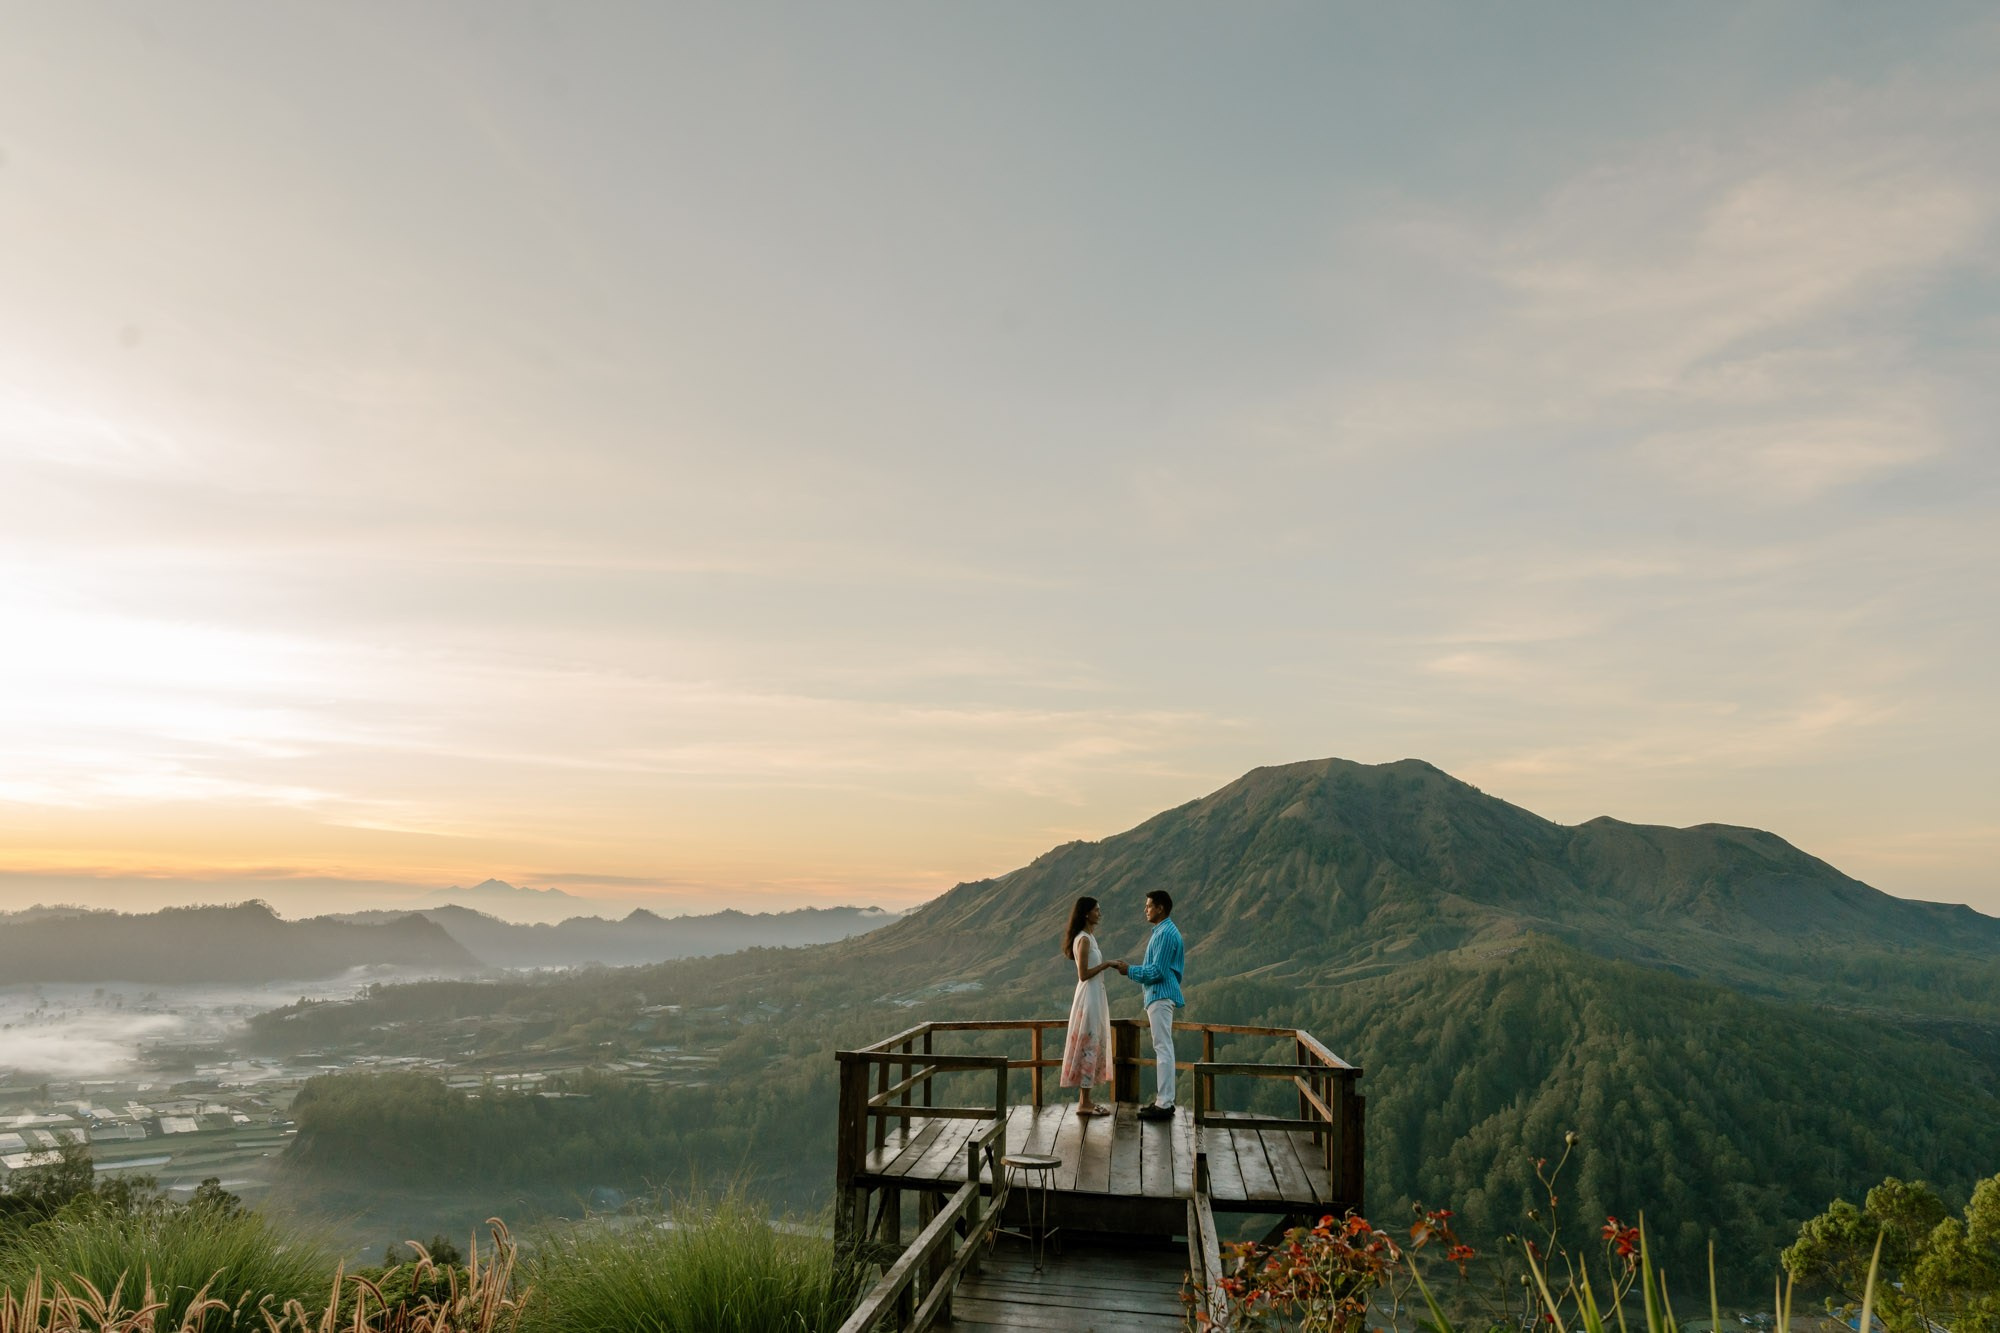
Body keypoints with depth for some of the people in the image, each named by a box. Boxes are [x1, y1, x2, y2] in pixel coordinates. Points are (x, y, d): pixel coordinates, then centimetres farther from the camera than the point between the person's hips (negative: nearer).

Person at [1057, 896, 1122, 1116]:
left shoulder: (1088, 938, 14)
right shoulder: (1084, 939, -16)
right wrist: (1107, 964, -16)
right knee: (1089, 1044, -6)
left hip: (1095, 995, 10)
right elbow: (1083, 974, -20)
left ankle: (1086, 1099, 18)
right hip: (1089, 996, -10)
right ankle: (1084, 1102, -2)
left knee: (1092, 1045, 12)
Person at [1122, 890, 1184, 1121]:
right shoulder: (1162, 932, 17)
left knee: (1163, 1049, -9)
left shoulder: (1166, 933, -15)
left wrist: (1130, 971, -12)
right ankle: (1164, 1100, 17)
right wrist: (1134, 968, 12)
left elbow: (1157, 971, -20)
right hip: (1159, 996, 11)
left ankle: (1164, 1105, -8)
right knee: (1163, 1048, 12)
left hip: (1161, 996, -11)